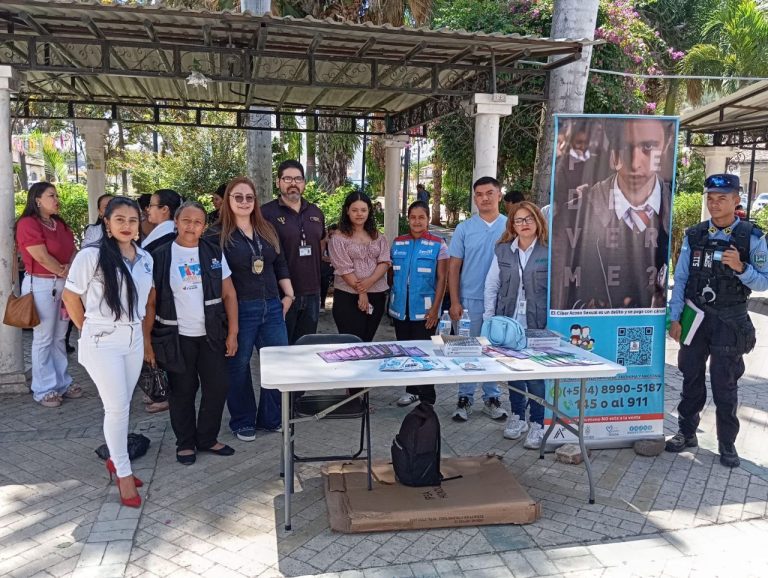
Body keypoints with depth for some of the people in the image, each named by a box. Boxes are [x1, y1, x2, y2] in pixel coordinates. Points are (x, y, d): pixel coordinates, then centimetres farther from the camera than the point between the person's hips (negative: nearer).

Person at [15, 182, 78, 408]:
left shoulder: (60, 224, 15)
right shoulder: (28, 223, -10)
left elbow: (72, 249, 10)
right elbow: (42, 257, -17)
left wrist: (70, 268, -10)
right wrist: (64, 272, -6)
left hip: (64, 284, 7)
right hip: (41, 285, -7)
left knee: (59, 337, 12)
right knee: (43, 339, -1)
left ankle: (62, 383, 21)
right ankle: (44, 390, 8)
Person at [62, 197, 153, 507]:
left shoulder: (145, 258, 4)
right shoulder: (91, 255, -12)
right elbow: (71, 296, -5)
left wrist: (136, 325, 10)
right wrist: (90, 329, 1)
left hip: (134, 338, 5)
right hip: (102, 342, -5)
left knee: (123, 405, 14)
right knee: (117, 407, -3)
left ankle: (115, 458, 33)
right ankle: (123, 473, 11)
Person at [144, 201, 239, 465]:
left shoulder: (214, 253, 2)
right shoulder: (160, 257, -4)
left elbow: (229, 295, 3)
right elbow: (150, 303, -3)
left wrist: (232, 333, -2)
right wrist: (146, 340, -7)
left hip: (211, 335, 2)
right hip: (177, 337, -2)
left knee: (218, 387, 6)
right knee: (182, 391, 9)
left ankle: (207, 438, 25)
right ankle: (185, 443, 26)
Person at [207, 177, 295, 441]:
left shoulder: (268, 230, 12)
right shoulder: (218, 235, -5)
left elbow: (281, 266, 17)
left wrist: (288, 295, 11)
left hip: (272, 307, 5)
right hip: (239, 309, -5)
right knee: (238, 366, 6)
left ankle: (271, 418, 24)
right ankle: (242, 423, 23)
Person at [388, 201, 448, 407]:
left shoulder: (438, 245, -3)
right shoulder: (398, 243, 8)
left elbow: (442, 279, -5)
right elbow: (392, 273, 13)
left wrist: (435, 308, -11)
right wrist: (391, 300, 7)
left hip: (424, 310, -4)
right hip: (400, 308, 4)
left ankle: (427, 398, 12)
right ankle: (411, 390, 27)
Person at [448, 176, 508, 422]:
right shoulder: (464, 229, 2)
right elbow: (454, 267, 2)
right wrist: (455, 302, -4)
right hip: (471, 300, 0)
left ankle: (492, 398, 24)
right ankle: (465, 399, 19)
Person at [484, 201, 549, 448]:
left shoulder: (548, 252, -5)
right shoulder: (502, 251, 6)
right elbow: (491, 286, 9)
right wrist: (490, 319, 4)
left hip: (538, 325, -3)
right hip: (509, 323, 3)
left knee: (536, 375, -1)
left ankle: (538, 424, 15)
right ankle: (517, 416, 31)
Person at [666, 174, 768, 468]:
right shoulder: (694, 235, 2)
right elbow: (680, 278, 3)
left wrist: (740, 267, -24)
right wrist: (675, 318, -1)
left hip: (730, 322, -2)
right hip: (694, 317, 2)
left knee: (724, 384, 4)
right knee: (691, 377, 12)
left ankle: (727, 443, 19)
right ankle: (686, 433, 27)